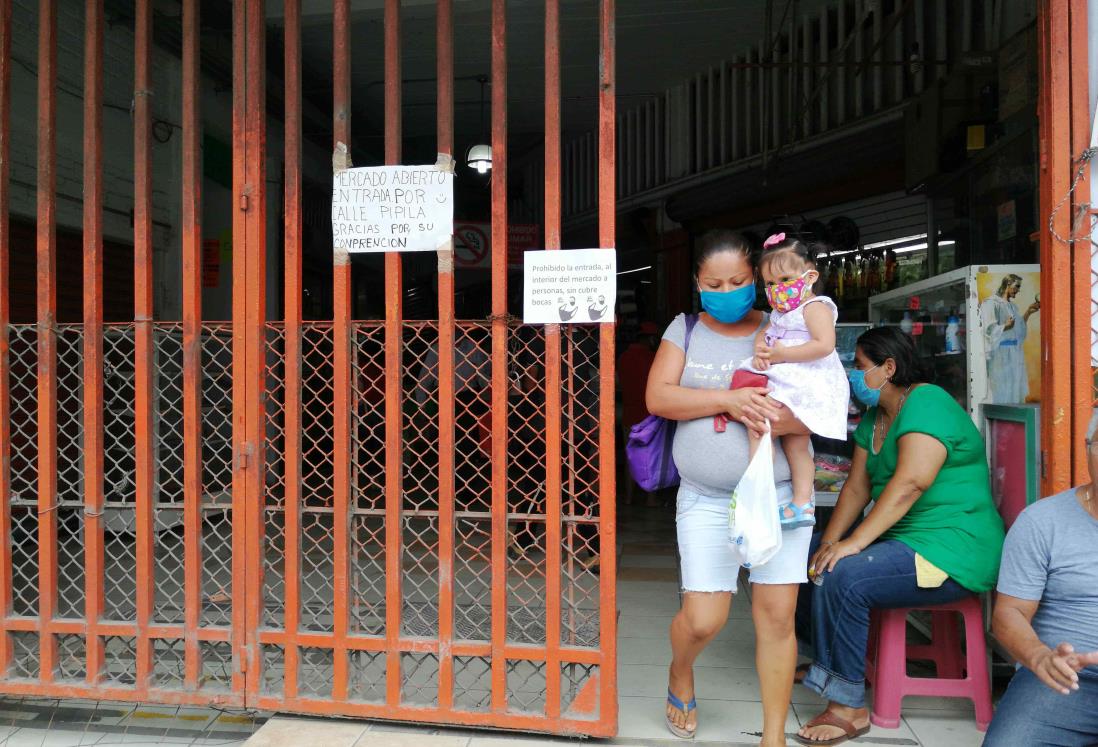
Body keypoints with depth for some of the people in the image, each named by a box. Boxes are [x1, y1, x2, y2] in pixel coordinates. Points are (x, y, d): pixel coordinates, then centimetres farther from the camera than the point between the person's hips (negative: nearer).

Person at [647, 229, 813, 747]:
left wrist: (763, 416, -21)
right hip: (707, 501, 0)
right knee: (703, 620, -2)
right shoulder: (685, 329, 7)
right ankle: (680, 674, 34)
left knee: (777, 617, 2)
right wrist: (727, 399, -18)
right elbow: (658, 397, -6)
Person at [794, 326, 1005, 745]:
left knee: (843, 578, -29)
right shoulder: (874, 417, 14)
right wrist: (828, 544, -5)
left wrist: (853, 543, -31)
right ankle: (827, 661, 18)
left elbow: (910, 483, -29)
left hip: (955, 551, -10)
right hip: (904, 538, 11)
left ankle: (849, 708, -15)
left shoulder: (927, 403, -16)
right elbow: (857, 486, 8)